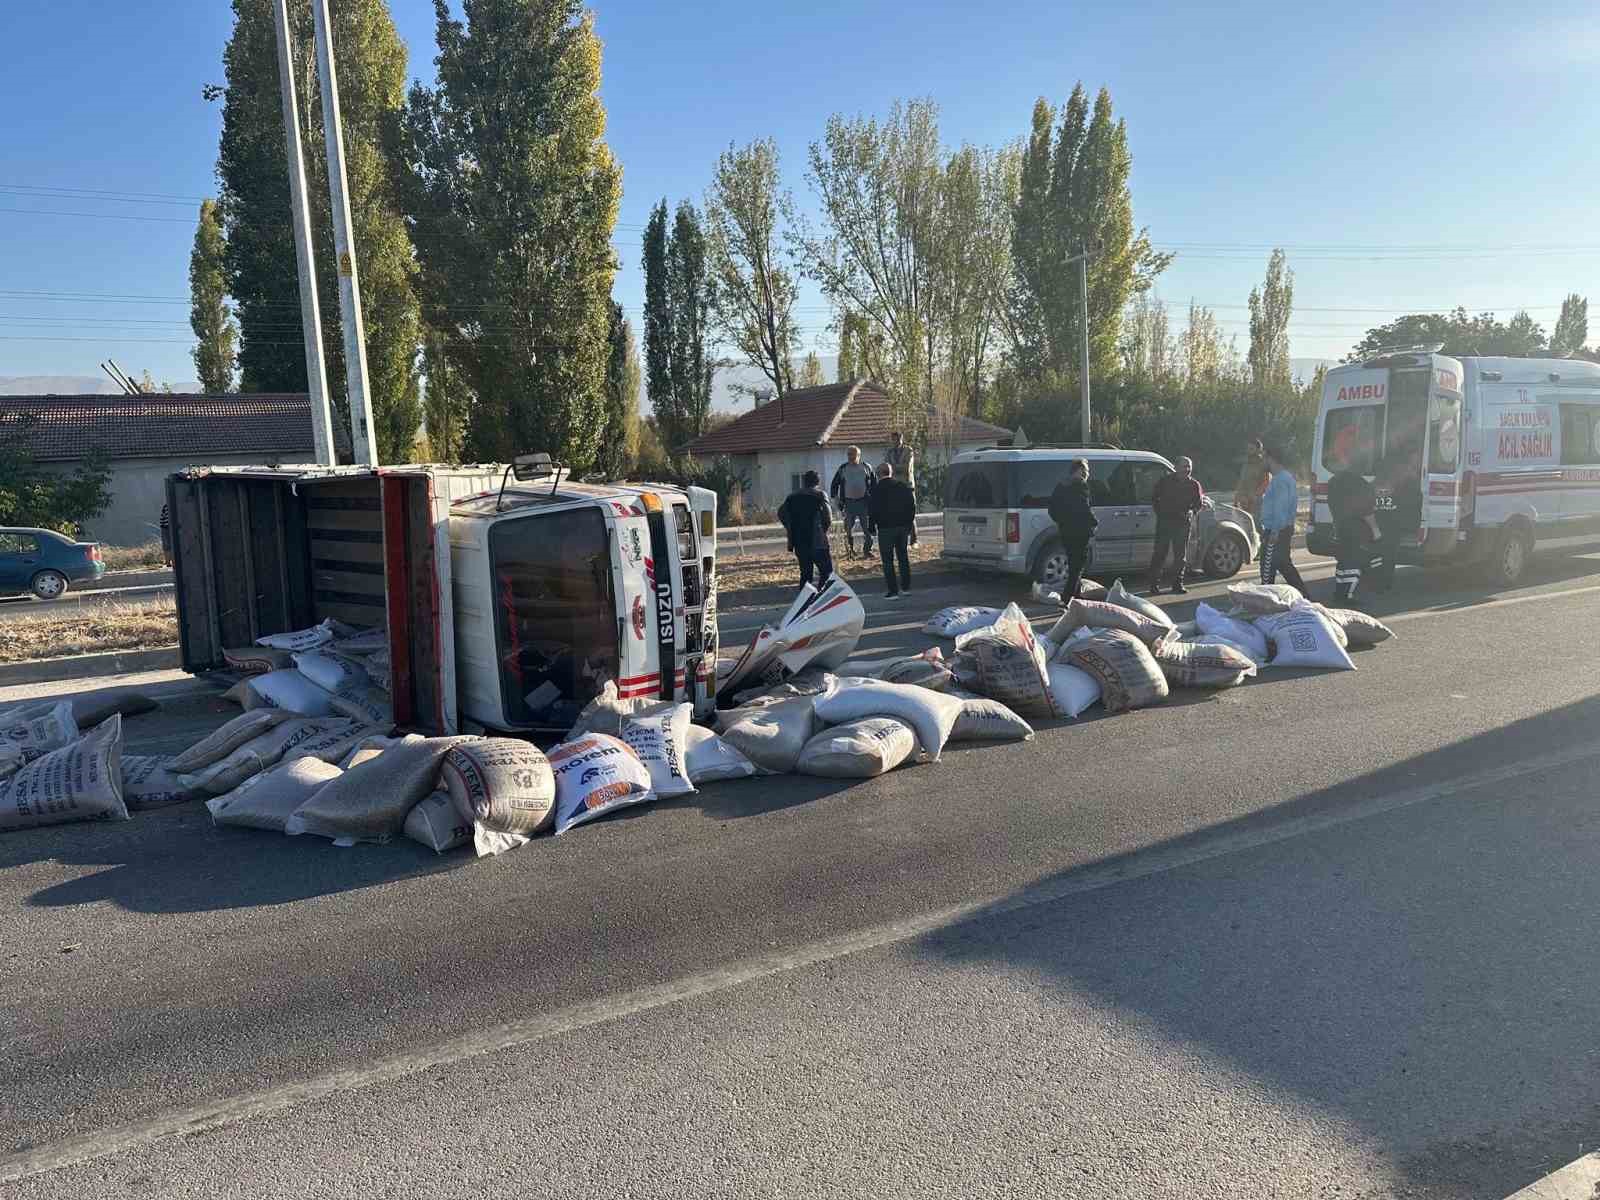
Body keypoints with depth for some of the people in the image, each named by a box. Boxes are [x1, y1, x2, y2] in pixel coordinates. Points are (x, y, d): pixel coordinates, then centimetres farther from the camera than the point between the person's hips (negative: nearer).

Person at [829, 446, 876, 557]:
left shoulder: (866, 467, 4)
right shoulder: (842, 468, 4)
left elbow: (873, 484, 10)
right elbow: (834, 484, 12)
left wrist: (872, 497, 2)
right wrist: (835, 496, 1)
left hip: (864, 502, 0)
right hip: (849, 503, 0)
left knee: (867, 528, 1)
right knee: (849, 528, 4)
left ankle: (867, 549, 11)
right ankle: (850, 550, 15)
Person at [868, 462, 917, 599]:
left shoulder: (877, 490, -10)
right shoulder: (903, 486, 6)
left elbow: (874, 510, -10)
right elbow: (912, 506, 10)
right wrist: (910, 523, 17)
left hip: (886, 528, -5)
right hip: (904, 526, 5)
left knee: (888, 560, 0)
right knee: (903, 557, 17)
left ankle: (893, 591, -4)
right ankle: (906, 587, 23)